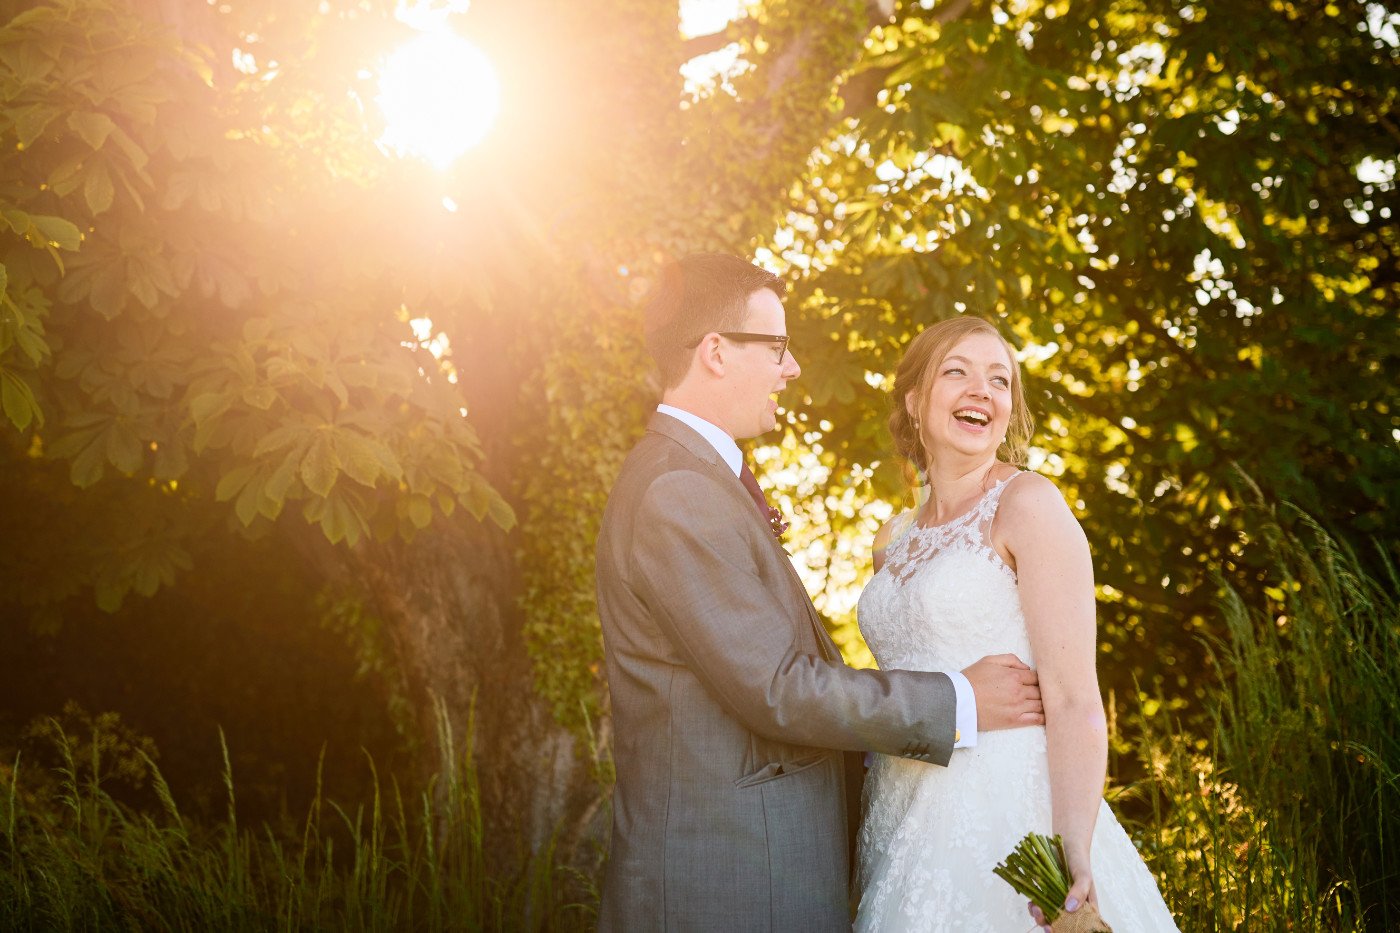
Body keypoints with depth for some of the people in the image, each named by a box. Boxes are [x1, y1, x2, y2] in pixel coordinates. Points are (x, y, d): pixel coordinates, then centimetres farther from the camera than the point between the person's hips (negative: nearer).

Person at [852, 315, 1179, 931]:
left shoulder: (1026, 502, -8)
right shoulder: (894, 541, 12)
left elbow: (1074, 700, -16)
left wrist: (1072, 860, -26)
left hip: (1007, 823, -6)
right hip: (906, 831, 6)